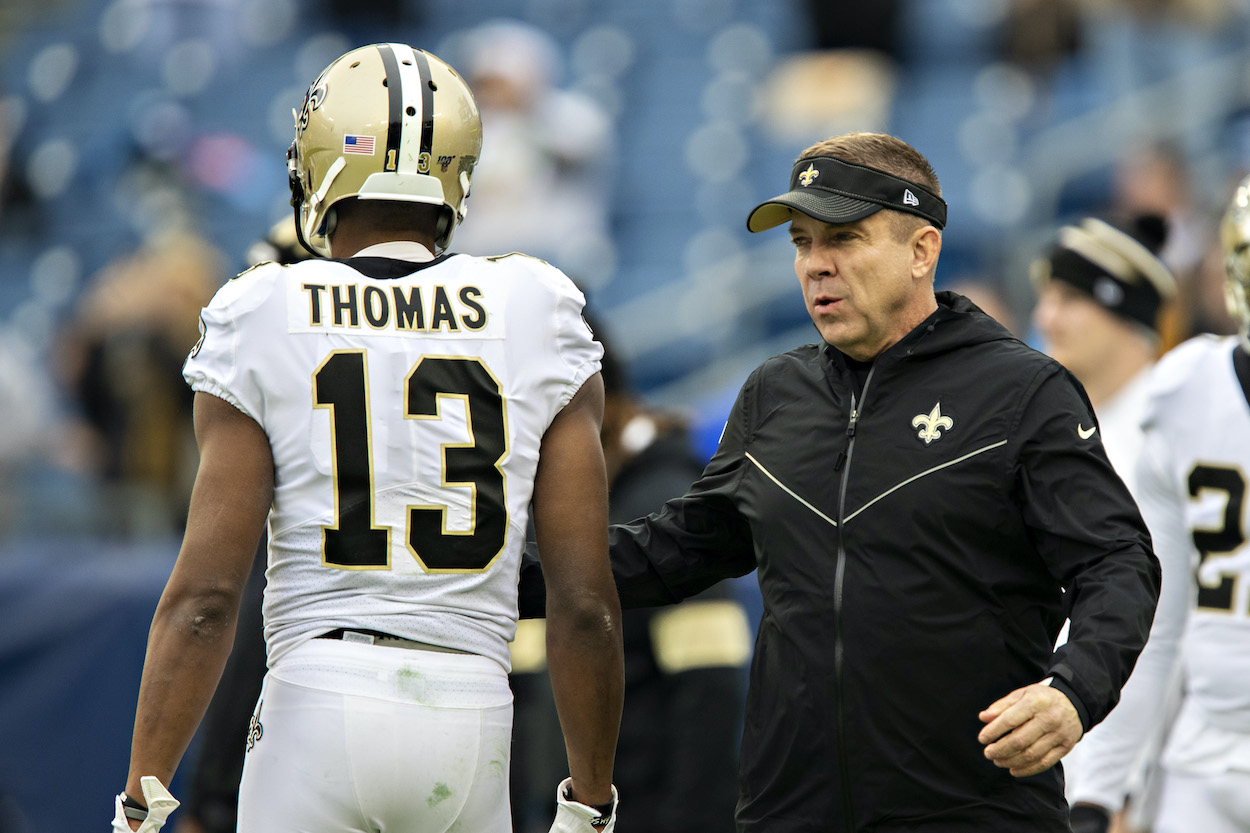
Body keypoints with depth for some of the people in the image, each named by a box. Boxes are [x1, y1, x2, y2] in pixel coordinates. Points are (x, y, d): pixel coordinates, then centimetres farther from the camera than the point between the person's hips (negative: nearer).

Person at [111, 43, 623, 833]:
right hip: (471, 718, 2)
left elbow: (205, 595, -6)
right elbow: (586, 601, 2)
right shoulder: (535, 323, 3)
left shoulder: (261, 324, -1)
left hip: (316, 710, -2)